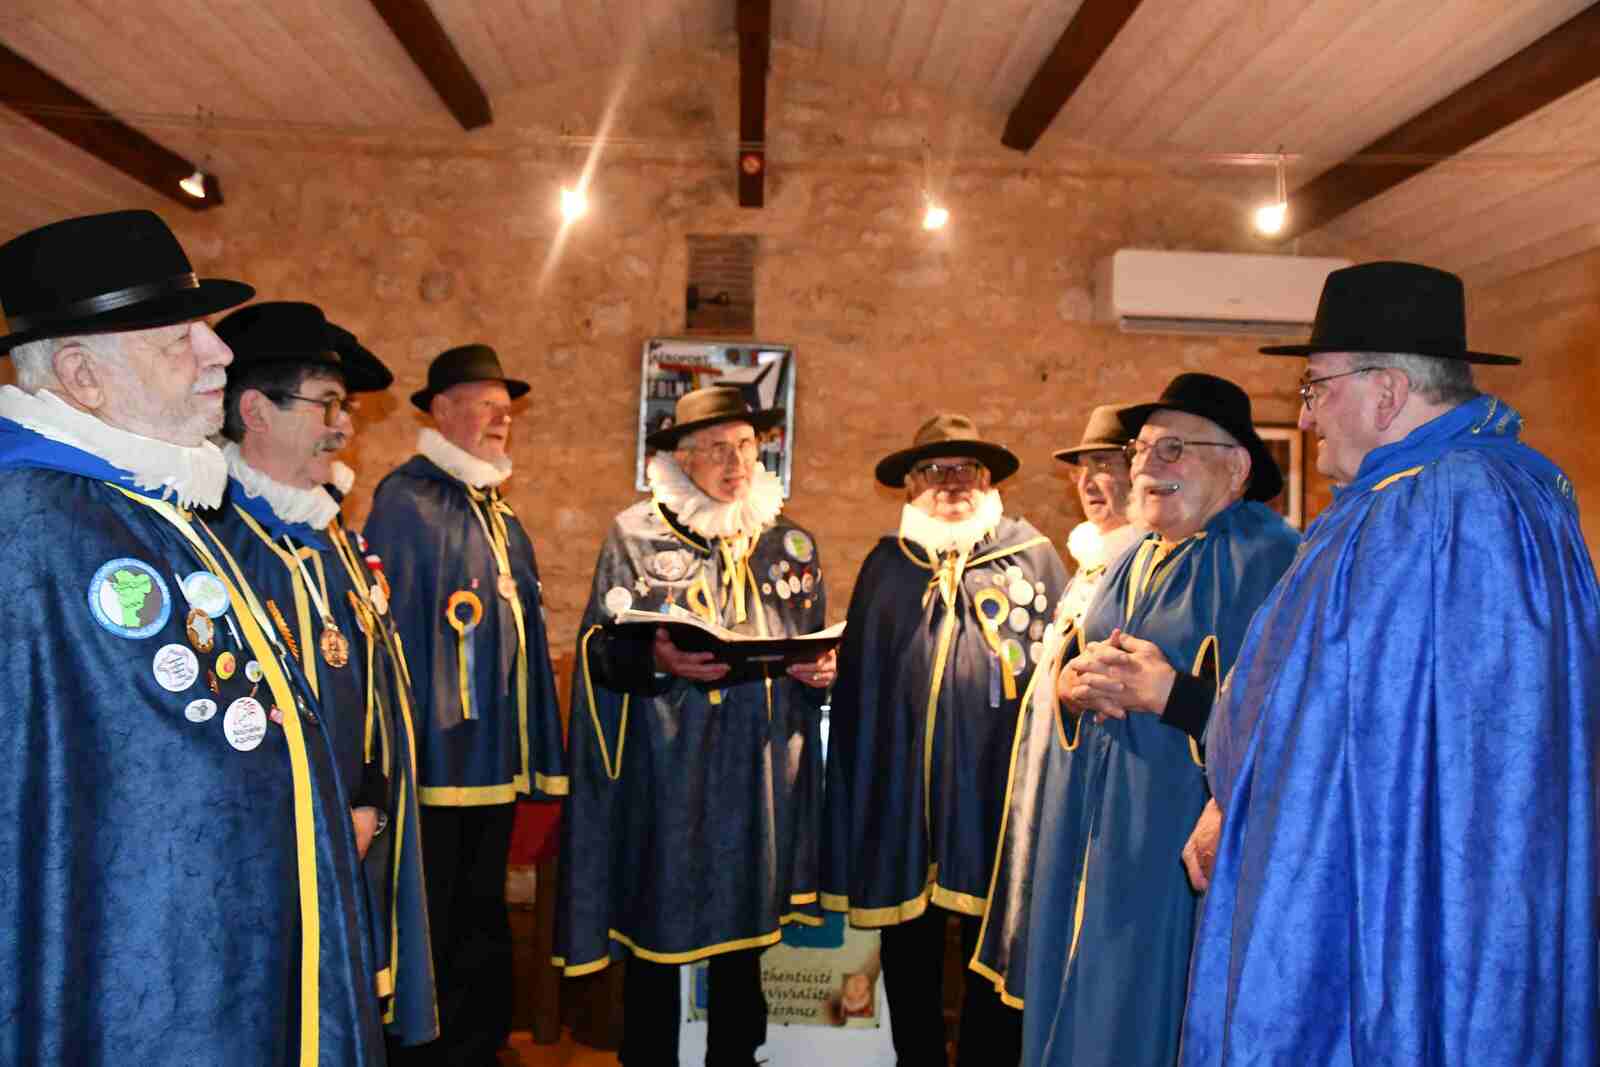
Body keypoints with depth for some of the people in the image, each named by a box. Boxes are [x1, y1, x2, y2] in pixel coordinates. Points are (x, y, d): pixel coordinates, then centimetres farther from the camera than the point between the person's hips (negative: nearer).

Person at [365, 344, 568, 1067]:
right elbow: (388, 630, -17)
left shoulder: (497, 512, 15)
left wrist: (531, 750, 16)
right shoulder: (407, 500, -11)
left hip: (496, 758, 8)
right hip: (436, 755, -8)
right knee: (430, 933, 4)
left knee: (482, 927, 18)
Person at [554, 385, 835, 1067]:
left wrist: (822, 671, -4)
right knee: (655, 937, 4)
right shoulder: (636, 534, -1)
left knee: (743, 936, 12)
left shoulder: (791, 542, 10)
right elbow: (597, 649, -2)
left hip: (760, 770, 3)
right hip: (664, 766, -3)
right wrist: (654, 658, -20)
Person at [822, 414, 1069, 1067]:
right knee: (908, 956, 14)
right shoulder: (886, 565, 10)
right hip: (901, 795, 2)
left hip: (994, 793, -2)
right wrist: (852, 804, 5)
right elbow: (856, 686, 9)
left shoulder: (1033, 558, 3)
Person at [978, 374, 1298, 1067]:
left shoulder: (1265, 558, -10)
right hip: (1095, 843, 8)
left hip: (1185, 846, -7)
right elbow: (1065, 677, 16)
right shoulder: (1132, 563, 14)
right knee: (1081, 1008, 15)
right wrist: (1071, 686, -5)